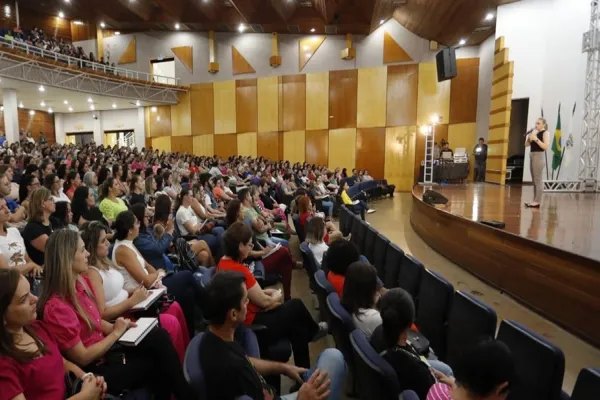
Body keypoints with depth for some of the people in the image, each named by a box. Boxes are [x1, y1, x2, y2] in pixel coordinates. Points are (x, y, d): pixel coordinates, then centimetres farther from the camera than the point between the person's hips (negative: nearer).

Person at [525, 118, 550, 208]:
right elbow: (526, 145, 15)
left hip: (539, 156, -8)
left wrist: (536, 139, -18)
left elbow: (545, 146, -15)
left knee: (538, 180, -9)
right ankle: (535, 200, 12)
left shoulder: (545, 133, -3)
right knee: (534, 180, 8)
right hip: (532, 155, 8)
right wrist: (529, 137, -1)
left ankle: (537, 201, -10)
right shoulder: (534, 132, 17)